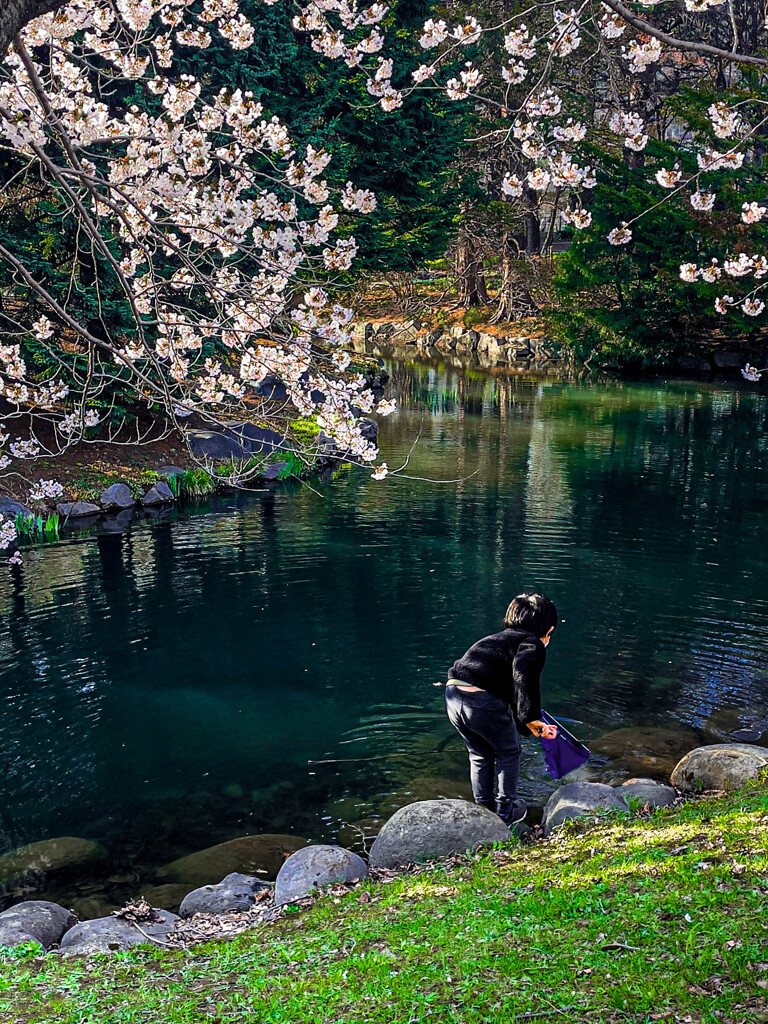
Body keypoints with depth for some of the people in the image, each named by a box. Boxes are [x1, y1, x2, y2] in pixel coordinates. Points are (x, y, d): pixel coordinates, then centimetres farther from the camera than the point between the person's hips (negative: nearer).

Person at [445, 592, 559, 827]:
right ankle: (505, 812, 30)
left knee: (480, 755, 29)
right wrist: (531, 717, -10)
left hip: (453, 696, 8)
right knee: (508, 753, 20)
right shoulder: (533, 645, 5)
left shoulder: (499, 639, 30)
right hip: (483, 702, -7)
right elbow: (523, 675, -18)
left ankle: (485, 809, 40)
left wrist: (531, 725, 42)